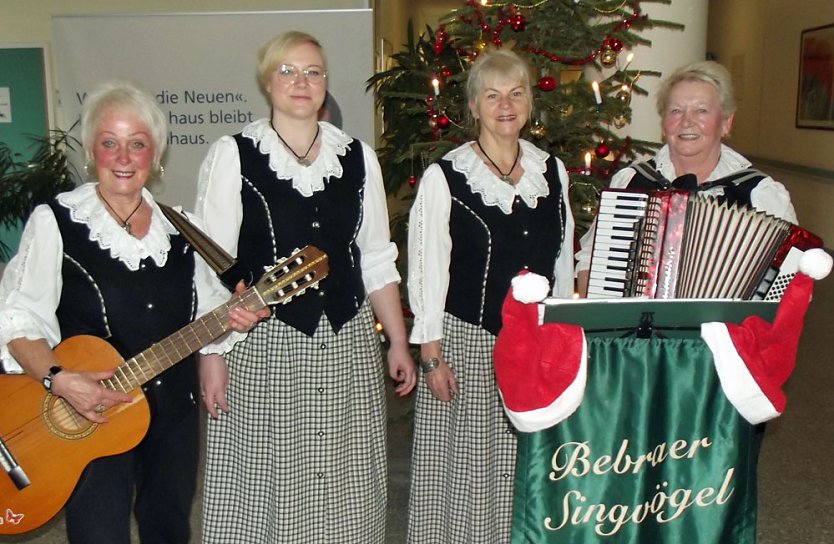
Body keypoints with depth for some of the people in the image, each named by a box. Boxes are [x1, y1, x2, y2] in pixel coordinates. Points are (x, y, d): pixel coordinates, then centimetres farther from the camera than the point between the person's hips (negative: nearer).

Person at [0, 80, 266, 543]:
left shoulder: (178, 228, 4)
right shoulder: (56, 222, -8)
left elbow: (206, 302, 11)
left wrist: (233, 314, -10)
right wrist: (59, 379, -25)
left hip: (175, 414, 5)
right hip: (92, 418, -4)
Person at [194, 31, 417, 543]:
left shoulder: (359, 157, 8)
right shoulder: (232, 155, -2)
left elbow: (376, 261, 11)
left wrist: (399, 343, 8)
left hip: (347, 343, 3)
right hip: (262, 345, -3)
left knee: (344, 491, 9)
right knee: (263, 487, 6)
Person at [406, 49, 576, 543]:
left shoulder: (552, 172, 5)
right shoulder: (445, 177, -8)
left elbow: (563, 262, 11)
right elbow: (427, 268, -7)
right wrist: (431, 355, -9)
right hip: (466, 341, -4)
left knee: (527, 462, 11)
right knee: (464, 463, 6)